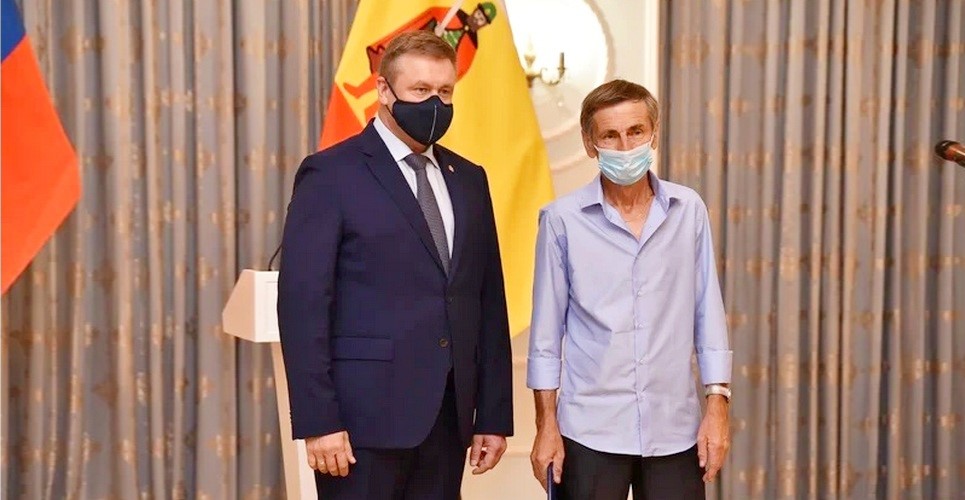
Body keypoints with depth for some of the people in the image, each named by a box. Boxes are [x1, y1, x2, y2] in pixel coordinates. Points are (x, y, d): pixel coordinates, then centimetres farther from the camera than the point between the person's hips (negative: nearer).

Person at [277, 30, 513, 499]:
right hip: (365, 415, -5)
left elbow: (489, 301, 12)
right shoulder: (331, 174, -5)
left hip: (449, 416, 6)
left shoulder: (468, 179, 12)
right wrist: (318, 420, -15)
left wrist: (494, 414, 9)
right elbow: (302, 302, -10)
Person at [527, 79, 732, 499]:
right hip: (590, 431, -1)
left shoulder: (689, 210, 1)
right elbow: (547, 329, 0)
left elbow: (707, 314, 5)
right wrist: (547, 425, 0)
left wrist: (717, 409, 2)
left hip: (675, 430, 2)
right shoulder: (563, 219, -4)